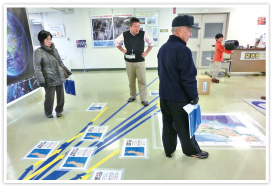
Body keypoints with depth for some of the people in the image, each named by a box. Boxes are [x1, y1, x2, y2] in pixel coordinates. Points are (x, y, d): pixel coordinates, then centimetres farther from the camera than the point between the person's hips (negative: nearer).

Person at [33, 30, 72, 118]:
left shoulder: (54, 49, 10)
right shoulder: (38, 51, -7)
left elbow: (60, 62, 20)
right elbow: (37, 68, -12)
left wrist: (67, 71, 25)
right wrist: (41, 80, -18)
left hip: (60, 78, 6)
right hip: (49, 80, -5)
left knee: (61, 96, 12)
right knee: (49, 97, 3)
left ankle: (59, 111, 35)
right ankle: (48, 113, 29)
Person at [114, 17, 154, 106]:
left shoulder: (143, 34, -6)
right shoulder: (124, 35, -4)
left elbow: (151, 42, 9)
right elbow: (116, 42, 14)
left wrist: (146, 52, 3)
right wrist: (123, 50, 5)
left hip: (140, 61, -1)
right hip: (129, 62, 1)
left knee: (142, 80, -1)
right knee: (131, 80, 11)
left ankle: (144, 99, 8)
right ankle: (132, 96, 29)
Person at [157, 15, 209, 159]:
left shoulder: (163, 48, 7)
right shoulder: (183, 50, -21)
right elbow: (189, 78, -22)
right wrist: (194, 96, -10)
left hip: (164, 95, 8)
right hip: (179, 98, -7)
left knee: (167, 124, 17)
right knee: (184, 126, 11)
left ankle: (169, 150, 32)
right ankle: (192, 151, 32)